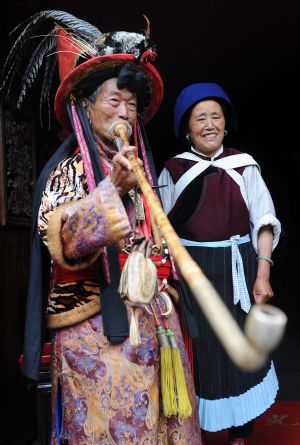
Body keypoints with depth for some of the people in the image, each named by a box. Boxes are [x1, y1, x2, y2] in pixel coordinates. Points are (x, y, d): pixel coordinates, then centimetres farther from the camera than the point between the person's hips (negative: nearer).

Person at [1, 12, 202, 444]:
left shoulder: (140, 169, 13)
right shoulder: (68, 170, -6)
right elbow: (65, 245, -20)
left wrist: (166, 301, 18)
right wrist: (114, 188, -28)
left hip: (151, 319, 6)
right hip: (98, 326, -6)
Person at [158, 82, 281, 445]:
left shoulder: (243, 165, 2)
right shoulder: (173, 170, 2)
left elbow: (263, 222, -1)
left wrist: (262, 274, -9)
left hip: (237, 271, 1)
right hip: (191, 272, 0)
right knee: (200, 351, 5)